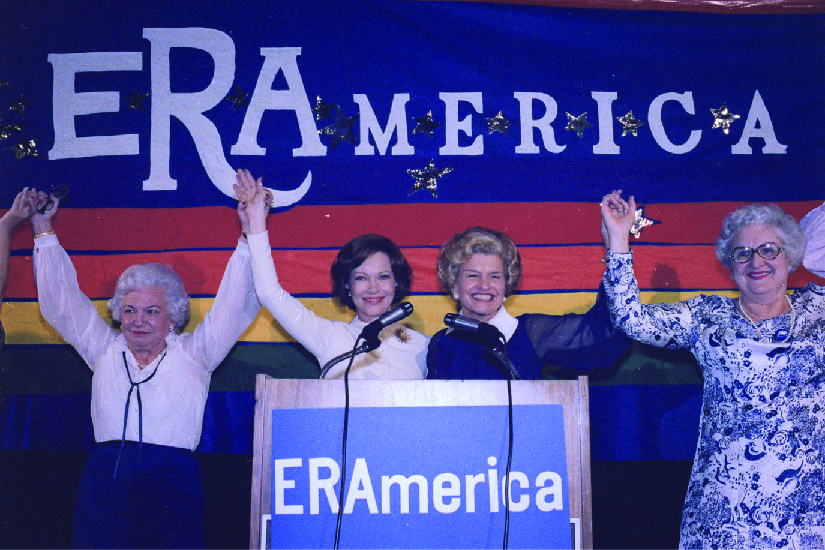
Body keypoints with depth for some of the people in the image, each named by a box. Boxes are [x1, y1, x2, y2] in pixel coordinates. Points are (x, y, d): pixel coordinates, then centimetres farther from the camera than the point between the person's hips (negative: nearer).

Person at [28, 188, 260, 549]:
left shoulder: (192, 352, 10)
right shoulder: (105, 350, 16)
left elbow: (235, 306, 4)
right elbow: (61, 301, 19)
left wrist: (250, 232, -3)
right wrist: (43, 230, 20)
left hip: (173, 481, -2)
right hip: (105, 479, 2)